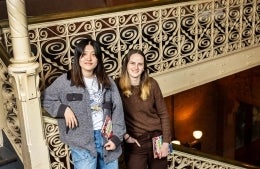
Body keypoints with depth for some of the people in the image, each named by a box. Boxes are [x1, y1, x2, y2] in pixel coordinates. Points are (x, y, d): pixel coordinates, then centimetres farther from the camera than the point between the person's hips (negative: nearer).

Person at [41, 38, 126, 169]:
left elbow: (117, 110, 4)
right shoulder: (65, 81, -4)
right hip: (82, 143, -3)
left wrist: (116, 137, -3)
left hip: (107, 138, 4)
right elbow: (45, 99, 4)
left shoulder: (107, 82, 6)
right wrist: (63, 109, -11)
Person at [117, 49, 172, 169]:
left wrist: (166, 142, -4)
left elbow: (163, 113, -1)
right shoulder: (117, 85, -9)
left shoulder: (151, 84, -5)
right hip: (134, 143, -1)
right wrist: (125, 135, -10)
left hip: (156, 139, 2)